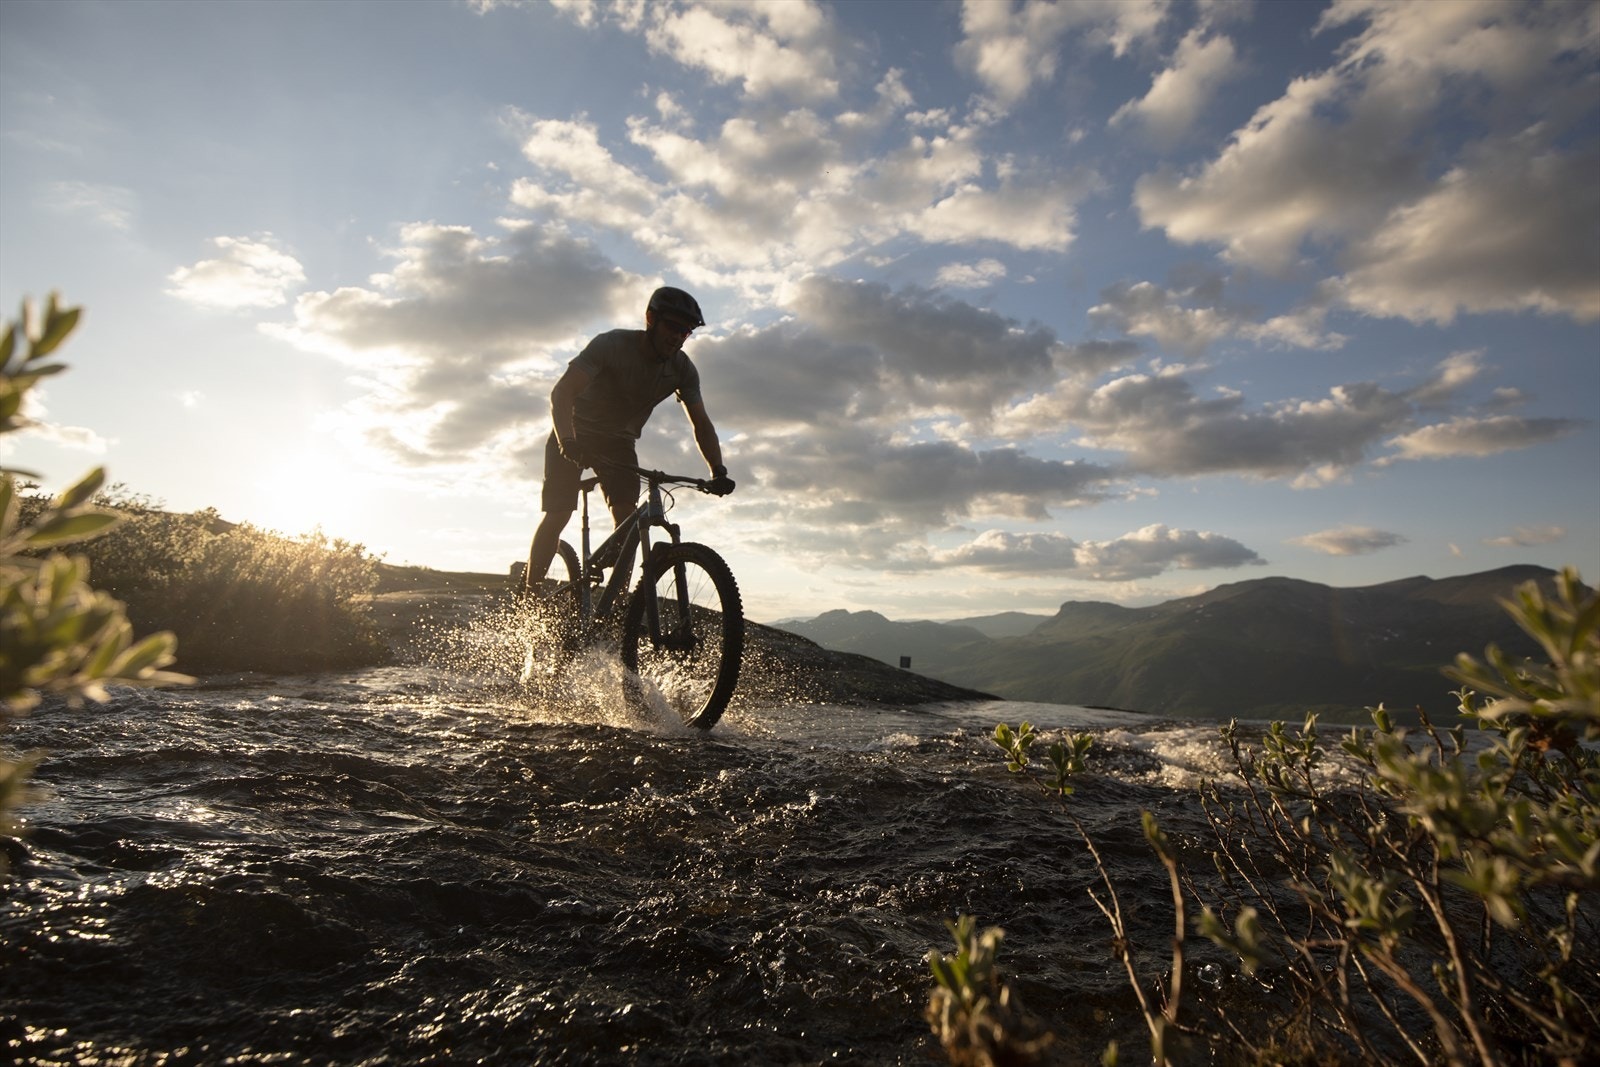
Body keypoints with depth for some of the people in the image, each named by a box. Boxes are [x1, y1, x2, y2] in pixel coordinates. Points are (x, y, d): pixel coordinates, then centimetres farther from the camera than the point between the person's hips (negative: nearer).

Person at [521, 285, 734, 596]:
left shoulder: (683, 369, -13)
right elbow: (562, 392, -33)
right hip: (576, 436, -3)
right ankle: (528, 594, 1)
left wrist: (718, 472, -27)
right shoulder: (612, 344, -26)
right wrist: (566, 440, -50)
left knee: (628, 520, -14)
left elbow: (701, 423, -12)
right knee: (558, 514, -11)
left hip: (619, 442, 3)